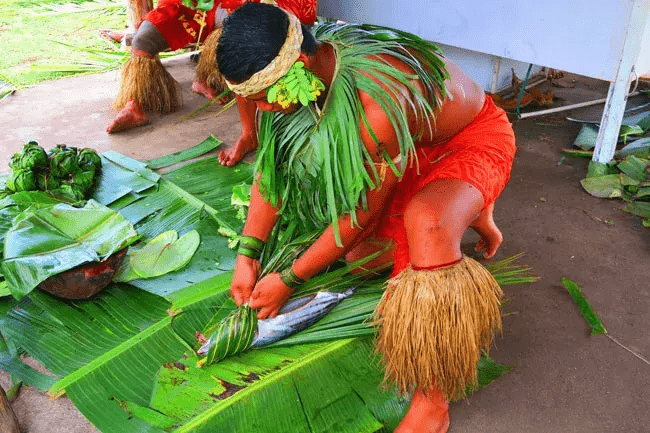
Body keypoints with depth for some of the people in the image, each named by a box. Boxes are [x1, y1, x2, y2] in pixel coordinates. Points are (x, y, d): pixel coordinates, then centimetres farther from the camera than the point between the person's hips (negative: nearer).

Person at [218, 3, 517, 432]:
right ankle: (469, 211, 30)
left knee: (425, 223, -40)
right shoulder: (301, 71, -16)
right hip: (413, 150, 8)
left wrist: (289, 280, -18)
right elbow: (272, 165, -5)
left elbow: (362, 217, -29)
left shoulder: (376, 103, -40)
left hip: (472, 139, -8)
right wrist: (247, 257, -7)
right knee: (359, 258, 9)